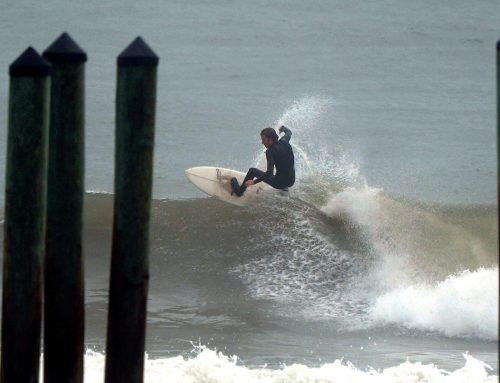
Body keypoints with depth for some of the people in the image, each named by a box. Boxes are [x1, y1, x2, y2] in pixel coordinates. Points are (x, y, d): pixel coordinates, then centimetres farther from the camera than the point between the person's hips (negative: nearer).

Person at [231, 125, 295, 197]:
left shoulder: (271, 151, -21)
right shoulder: (283, 142, -3)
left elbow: (269, 173, -28)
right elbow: (289, 132, 23)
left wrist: (254, 181, -21)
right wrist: (283, 128, 45)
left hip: (280, 183, -6)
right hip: (291, 181, 6)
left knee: (252, 171, 11)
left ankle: (239, 190, 28)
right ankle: (284, 187, 45)